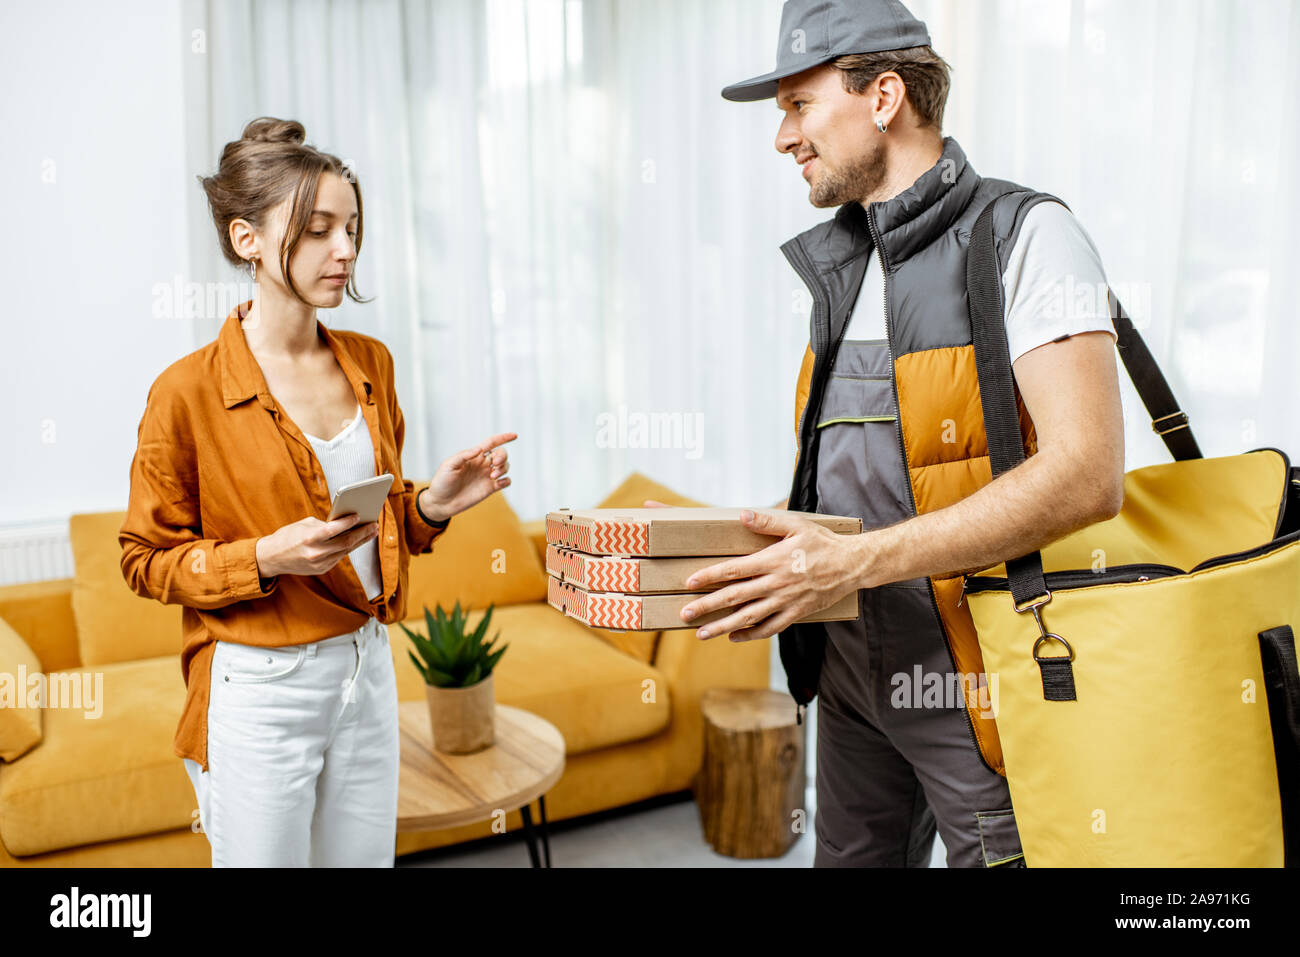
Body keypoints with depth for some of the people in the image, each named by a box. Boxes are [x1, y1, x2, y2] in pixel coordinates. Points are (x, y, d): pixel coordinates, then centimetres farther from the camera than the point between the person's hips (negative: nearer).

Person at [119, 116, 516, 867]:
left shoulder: (370, 363, 3)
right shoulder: (189, 391, -13)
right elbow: (146, 559, -5)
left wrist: (431, 504, -6)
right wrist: (266, 558, -21)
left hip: (369, 671, 5)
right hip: (259, 691, -5)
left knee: (366, 856, 19)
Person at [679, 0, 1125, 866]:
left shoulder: (1025, 237, -11)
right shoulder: (841, 270, 12)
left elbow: (1087, 475, -23)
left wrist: (854, 562, -27)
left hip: (975, 674, -7)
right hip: (853, 666, 7)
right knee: (851, 855, 19)